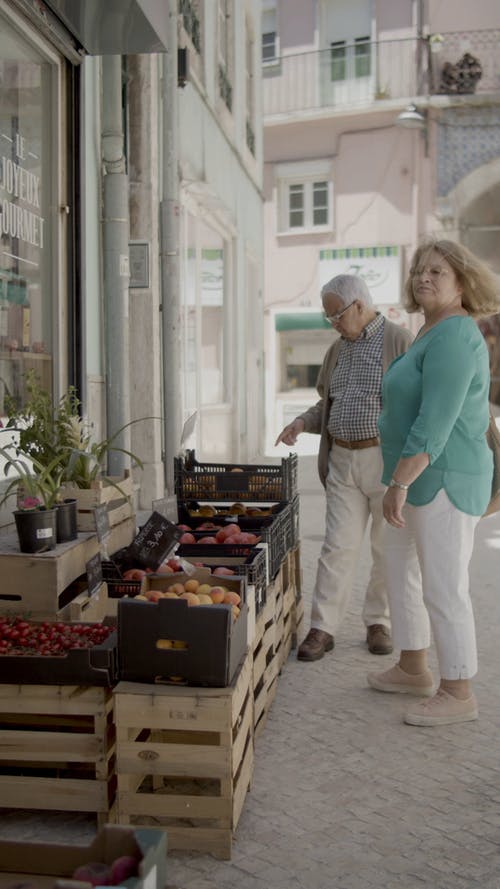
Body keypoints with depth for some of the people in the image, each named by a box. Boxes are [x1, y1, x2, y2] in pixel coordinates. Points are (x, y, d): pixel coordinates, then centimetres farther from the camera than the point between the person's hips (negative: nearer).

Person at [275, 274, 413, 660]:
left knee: (389, 550, 7)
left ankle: (379, 622, 22)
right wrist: (302, 422, 5)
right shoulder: (338, 349, 14)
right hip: (343, 461, 5)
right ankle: (323, 628, 6)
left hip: (387, 459, -5)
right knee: (338, 546, 2)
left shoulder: (400, 341, -7)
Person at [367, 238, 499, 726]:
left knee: (443, 589, -1)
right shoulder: (432, 333, 15)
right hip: (418, 479, 11)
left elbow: (435, 423, -26)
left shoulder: (453, 338, -18)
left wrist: (399, 483, -26)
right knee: (400, 574, 18)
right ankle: (412, 669, 33)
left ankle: (458, 694, 13)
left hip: (442, 480, -11)